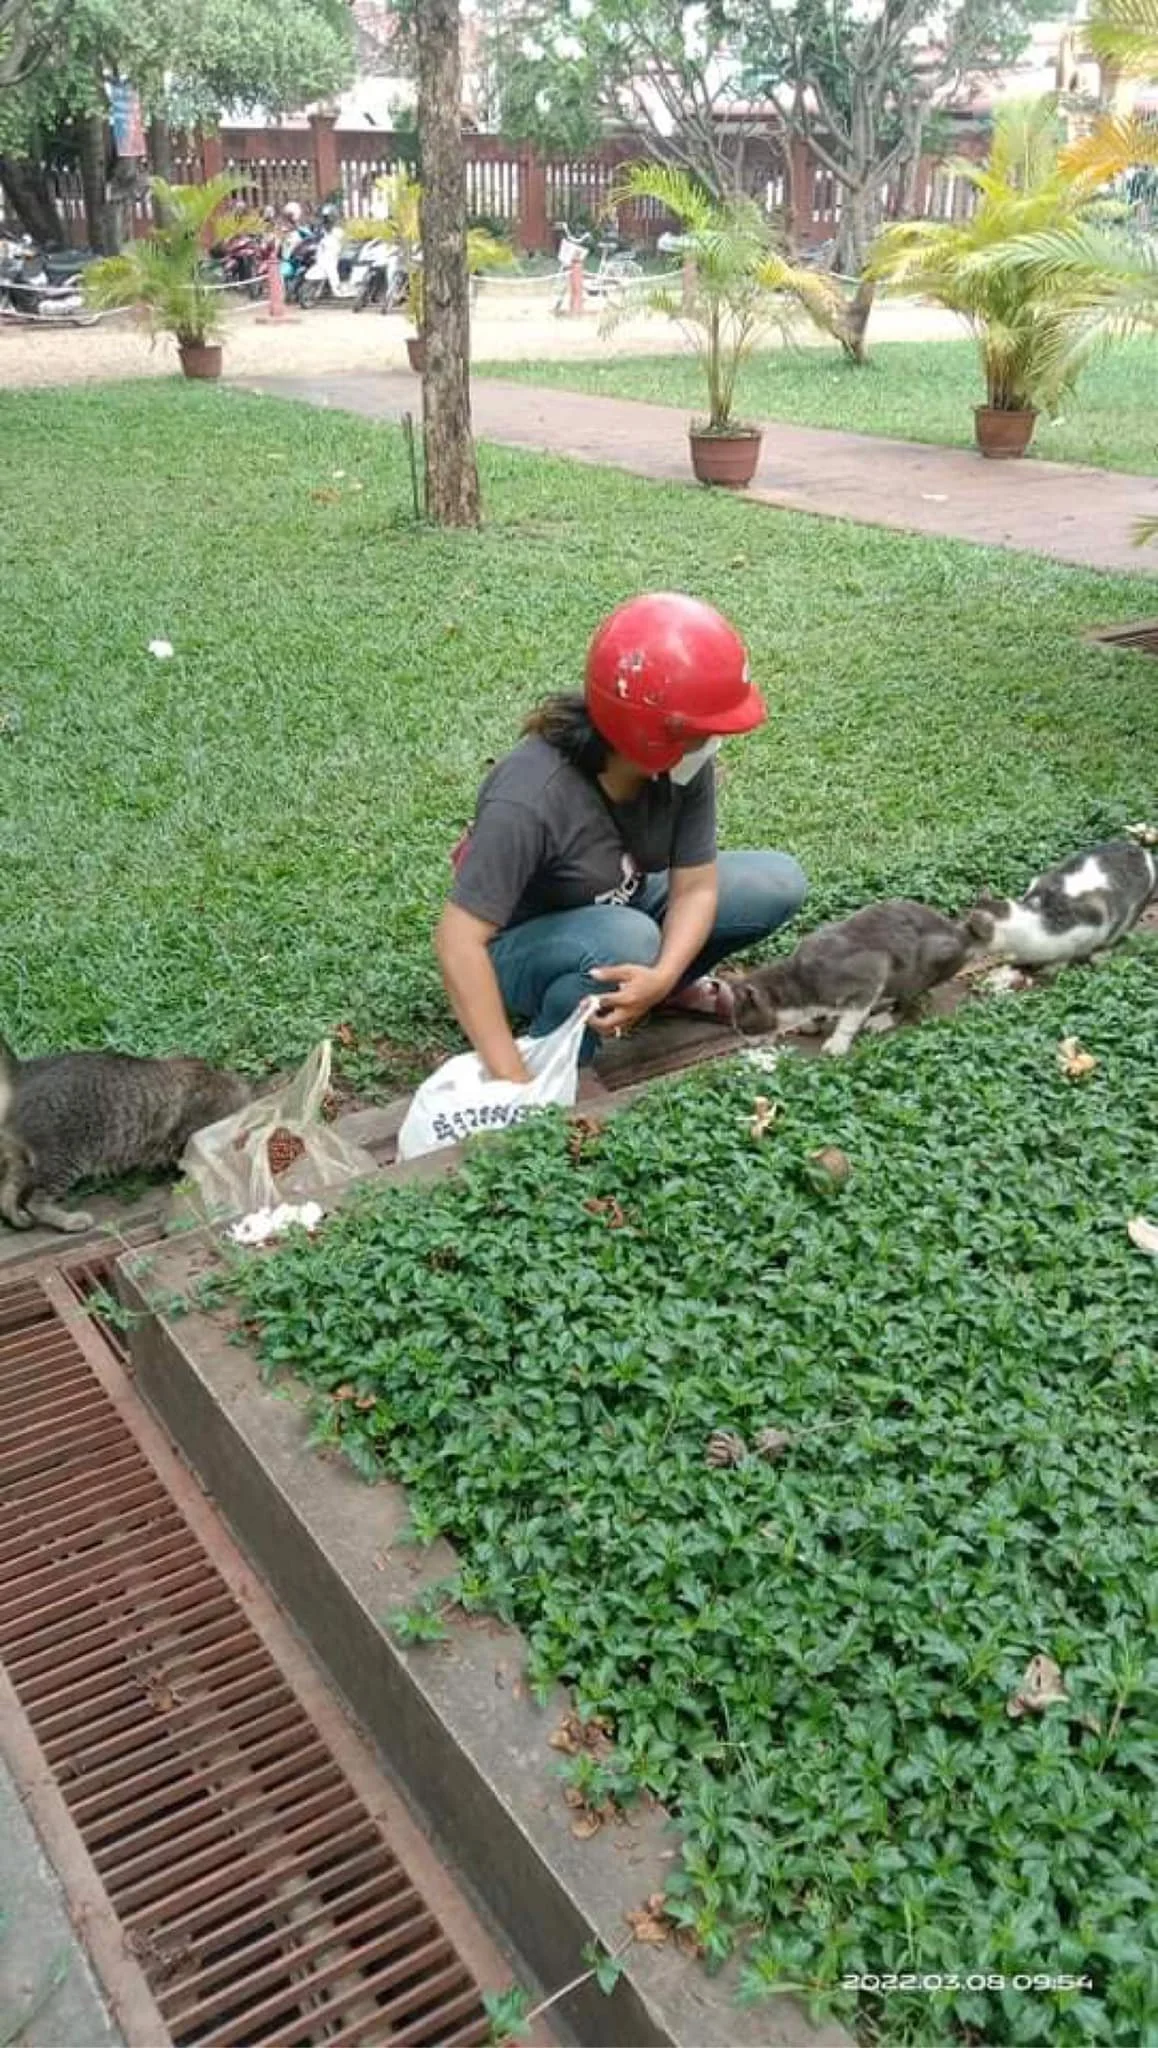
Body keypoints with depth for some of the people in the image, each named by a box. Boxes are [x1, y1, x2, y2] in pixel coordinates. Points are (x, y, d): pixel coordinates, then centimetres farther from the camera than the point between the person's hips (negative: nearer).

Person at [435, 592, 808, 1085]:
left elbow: (695, 887, -15)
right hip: (522, 947, -6)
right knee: (628, 939, -38)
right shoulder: (529, 799, -37)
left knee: (779, 882, -9)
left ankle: (672, 987, 10)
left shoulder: (685, 764, -20)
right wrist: (513, 1080, -42)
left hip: (619, 910, 6)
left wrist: (662, 977, -35)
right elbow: (459, 941, -38)